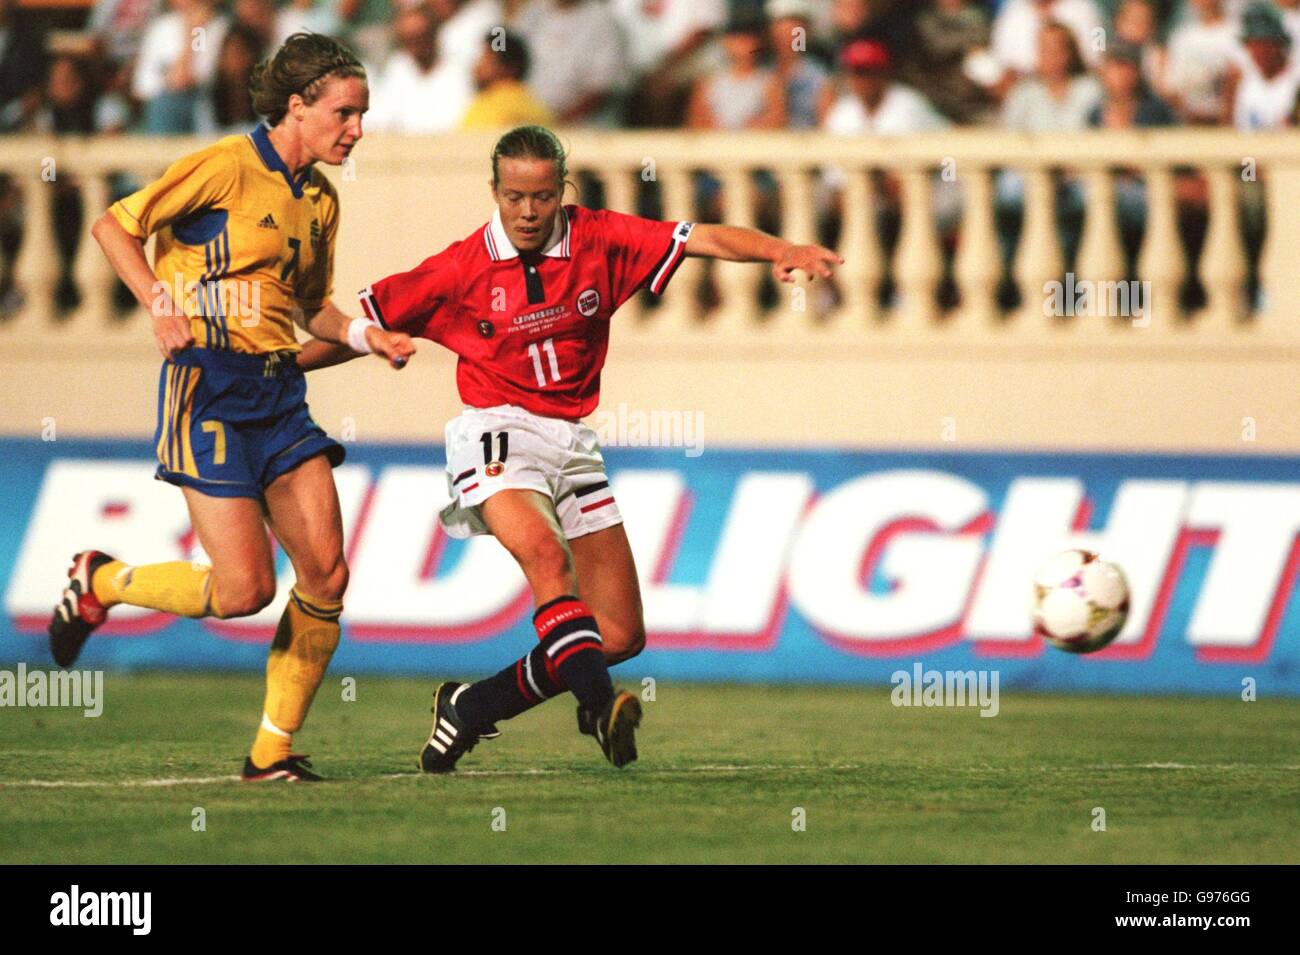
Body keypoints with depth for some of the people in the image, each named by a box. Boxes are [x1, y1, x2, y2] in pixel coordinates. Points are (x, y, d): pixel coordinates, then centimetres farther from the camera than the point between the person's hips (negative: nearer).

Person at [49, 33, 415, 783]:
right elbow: (114, 226, -5)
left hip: (279, 392, 7)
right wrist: (161, 304, -17)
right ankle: (99, 583, 14)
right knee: (245, 590, -12)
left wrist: (368, 337, 8)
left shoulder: (321, 200, 14)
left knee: (327, 573, -4)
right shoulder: (228, 167, -9)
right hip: (210, 387, -7)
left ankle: (274, 749, 8)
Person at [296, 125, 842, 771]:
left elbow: (702, 239, -8)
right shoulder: (461, 270, -5)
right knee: (548, 555, -35)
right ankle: (600, 706, -46)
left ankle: (471, 708, 14)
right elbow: (363, 327, 4)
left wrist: (782, 251, -24)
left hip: (574, 444, 4)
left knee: (621, 636, 1)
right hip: (499, 435, -4)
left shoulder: (598, 240, 0)